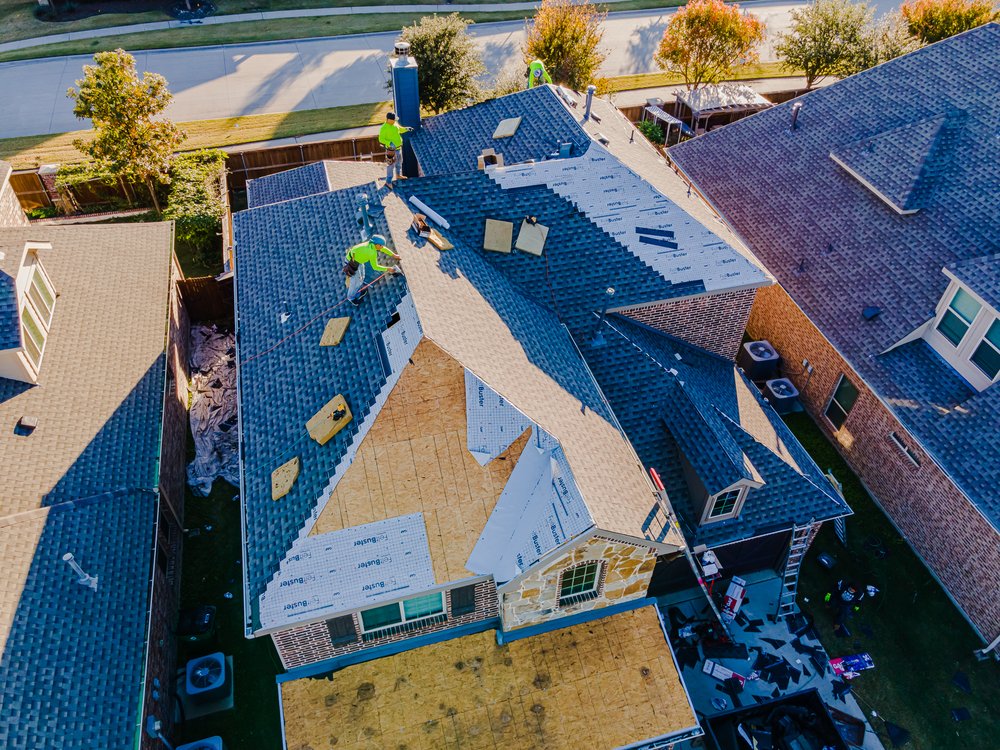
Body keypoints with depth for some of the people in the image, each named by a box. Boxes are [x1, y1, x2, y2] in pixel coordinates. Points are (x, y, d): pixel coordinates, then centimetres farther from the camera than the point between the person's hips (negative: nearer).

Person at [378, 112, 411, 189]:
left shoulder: (394, 125, 1)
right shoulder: (384, 128, -23)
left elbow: (400, 129, 20)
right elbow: (381, 139, -25)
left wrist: (406, 129, 1)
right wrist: (390, 143, -39)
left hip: (398, 147, 9)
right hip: (391, 149, -9)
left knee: (399, 162, 26)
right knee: (391, 165, -3)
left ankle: (398, 175, 50)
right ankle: (388, 182, 6)